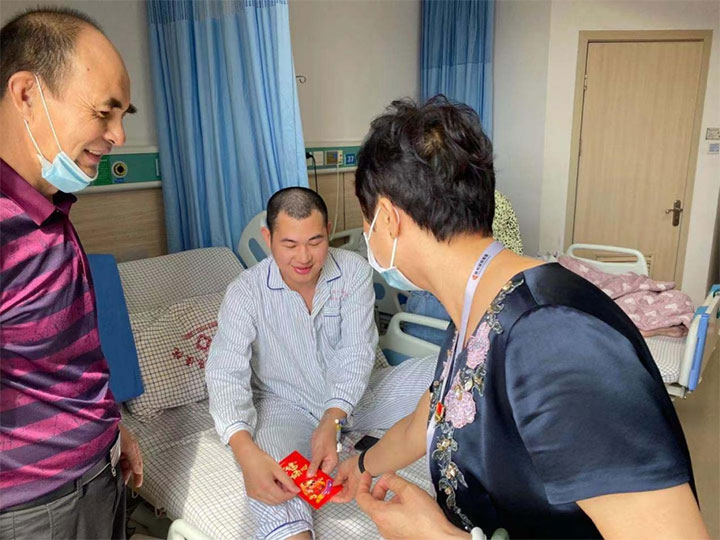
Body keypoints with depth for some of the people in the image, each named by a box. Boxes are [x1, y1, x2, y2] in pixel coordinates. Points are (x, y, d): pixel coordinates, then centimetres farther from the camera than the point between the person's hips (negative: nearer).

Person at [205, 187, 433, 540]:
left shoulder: (354, 271, -10)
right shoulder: (245, 292, -14)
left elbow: (357, 353, -16)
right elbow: (226, 373, -24)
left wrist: (332, 421, -34)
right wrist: (245, 450, -43)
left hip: (354, 396, 3)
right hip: (286, 406, -2)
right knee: (267, 483, -37)